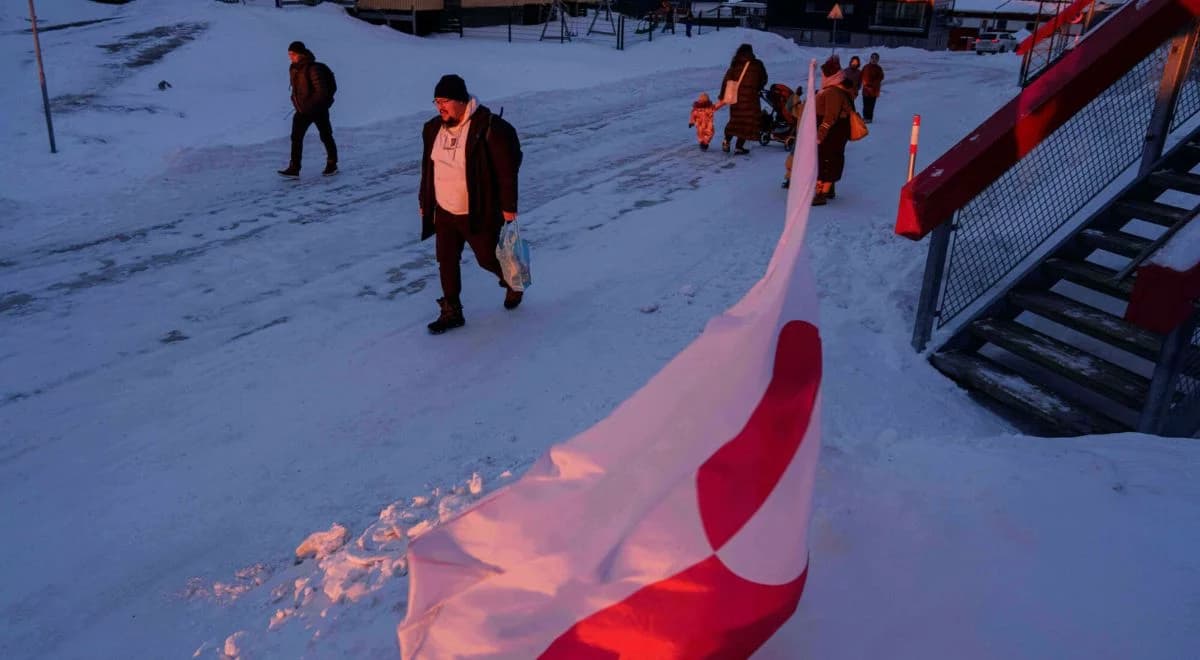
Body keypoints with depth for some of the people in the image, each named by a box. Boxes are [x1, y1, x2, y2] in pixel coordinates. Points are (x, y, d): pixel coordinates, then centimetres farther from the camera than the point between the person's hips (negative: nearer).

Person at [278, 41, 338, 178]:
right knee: (296, 137, -2)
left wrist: (309, 105, -22)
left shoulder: (313, 69, -21)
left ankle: (332, 164, 25)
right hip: (302, 110, 7)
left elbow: (322, 91, -24)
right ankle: (294, 168, -2)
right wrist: (295, 101, 8)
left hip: (318, 108, -7)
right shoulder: (293, 69, 4)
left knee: (325, 136, 8)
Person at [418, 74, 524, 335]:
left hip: (478, 213, -6)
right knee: (446, 261, 7)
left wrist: (509, 206, -14)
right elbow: (428, 168, 14)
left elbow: (507, 169, -15)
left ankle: (513, 282, 40)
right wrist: (425, 201, 17)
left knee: (487, 258, 8)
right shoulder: (434, 128, 3)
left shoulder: (488, 127, -18)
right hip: (444, 212, 6)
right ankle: (451, 311, 21)